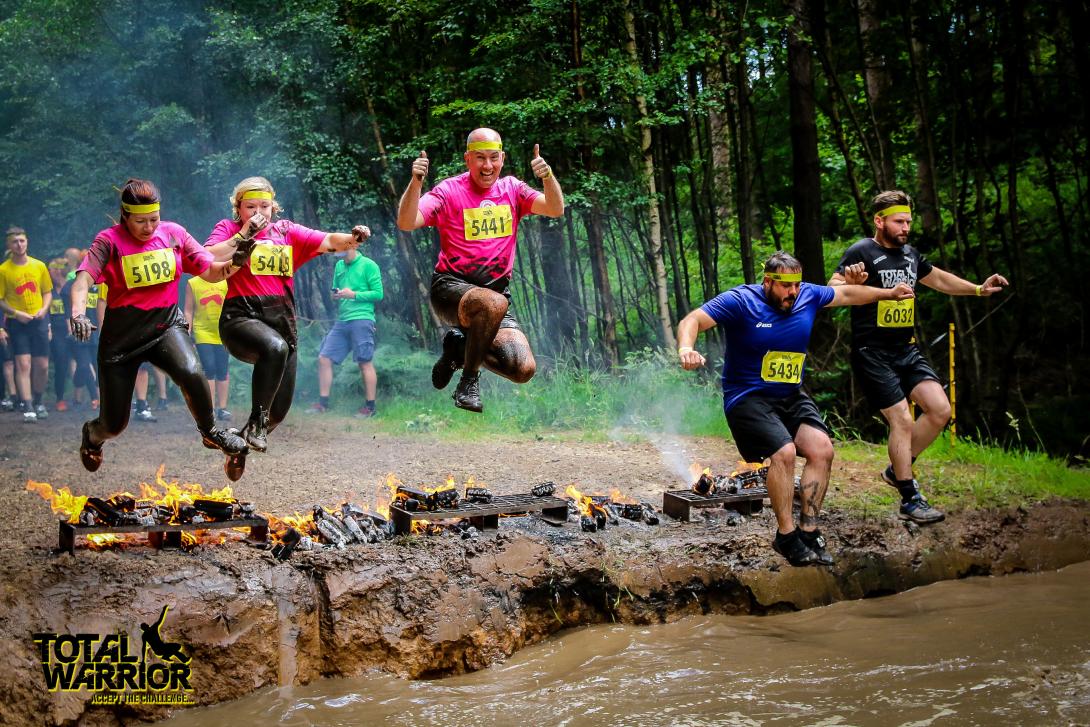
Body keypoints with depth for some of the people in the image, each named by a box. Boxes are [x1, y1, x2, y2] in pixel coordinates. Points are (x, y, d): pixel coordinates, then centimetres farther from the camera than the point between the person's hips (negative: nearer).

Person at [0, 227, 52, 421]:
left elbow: (48, 292, 13)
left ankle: (38, 402, 27)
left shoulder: (39, 266, 5)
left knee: (42, 366, 6)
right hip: (17, 324, -3)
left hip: (39, 322, 3)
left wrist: (44, 309, -5)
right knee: (23, 364, -11)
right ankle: (27, 407, -11)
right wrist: (16, 313, -16)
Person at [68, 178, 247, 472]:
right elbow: (82, 281, -23)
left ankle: (210, 431, -4)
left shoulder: (173, 233, 0)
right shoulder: (110, 240, -10)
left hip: (167, 324, 1)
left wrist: (232, 264, -20)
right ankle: (92, 434, 45)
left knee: (191, 372, -33)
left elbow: (210, 271, 2)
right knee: (114, 424, 5)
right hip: (121, 334, -1)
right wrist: (78, 313, -43)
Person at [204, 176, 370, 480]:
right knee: (274, 347, -40)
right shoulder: (228, 229, 7)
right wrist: (244, 235, -11)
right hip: (241, 316, -4)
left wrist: (352, 238, -20)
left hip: (282, 319, 4)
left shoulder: (287, 231, 14)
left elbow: (328, 241, 1)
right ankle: (256, 422, -26)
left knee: (279, 410, 5)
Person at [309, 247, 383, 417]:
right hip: (341, 320, 7)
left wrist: (353, 294, -14)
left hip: (361, 319, -7)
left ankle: (370, 406, 2)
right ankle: (323, 403, 11)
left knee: (365, 363, -5)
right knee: (324, 358, 3)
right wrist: (335, 295, 1)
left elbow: (378, 294, -7)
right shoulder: (339, 266, 16)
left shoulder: (369, 265, -4)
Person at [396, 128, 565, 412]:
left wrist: (548, 177, -26)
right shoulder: (449, 191, -4)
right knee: (494, 303, -40)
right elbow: (406, 223, -17)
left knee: (524, 370, -14)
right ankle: (468, 379, -17)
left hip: (496, 290, 5)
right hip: (451, 288, -4)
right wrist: (416, 183, -33)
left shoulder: (511, 189, 7)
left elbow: (556, 210, -7)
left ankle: (461, 345, 15)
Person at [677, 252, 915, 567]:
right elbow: (692, 321, -20)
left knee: (821, 449, -14)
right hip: (747, 397, -6)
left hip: (792, 398, 6)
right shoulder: (740, 301, -12)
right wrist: (686, 349, -40)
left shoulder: (808, 295, 4)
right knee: (784, 452, -25)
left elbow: (847, 294, 21)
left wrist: (888, 293, 29)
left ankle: (808, 530, -4)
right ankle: (786, 536, -11)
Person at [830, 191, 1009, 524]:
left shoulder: (909, 254, 13)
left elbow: (938, 278, 28)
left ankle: (897, 470, 16)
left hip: (906, 350, 7)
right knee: (902, 421, -9)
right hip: (873, 355, -7)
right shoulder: (861, 252, -10)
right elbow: (831, 290, -22)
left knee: (940, 410, -4)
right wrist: (849, 281, -44)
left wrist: (978, 289, 16)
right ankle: (909, 500, 4)